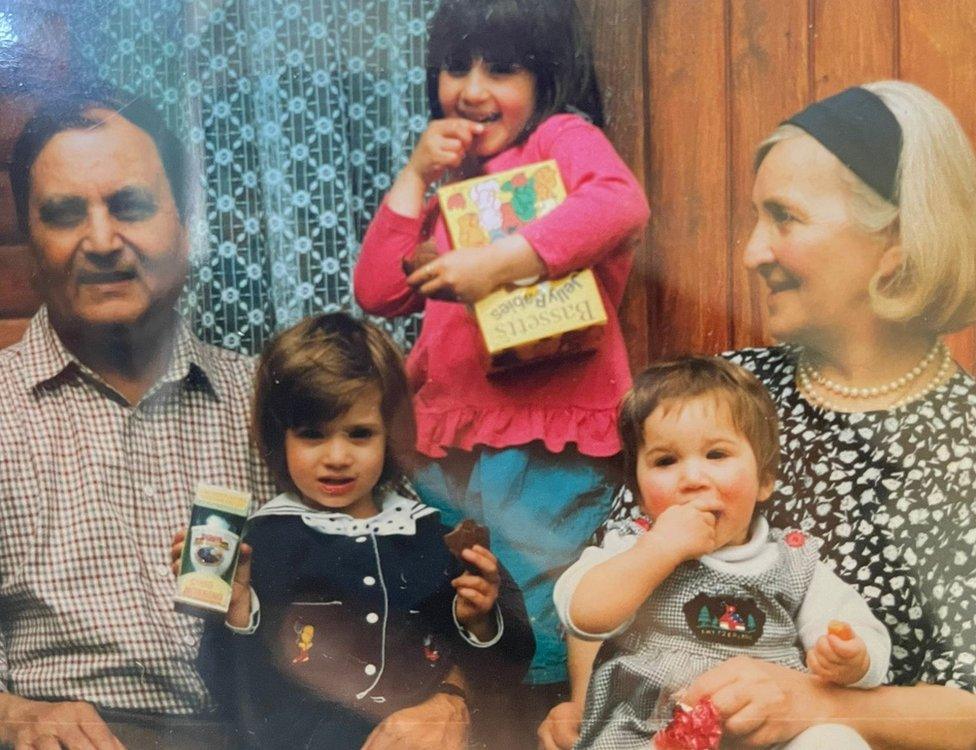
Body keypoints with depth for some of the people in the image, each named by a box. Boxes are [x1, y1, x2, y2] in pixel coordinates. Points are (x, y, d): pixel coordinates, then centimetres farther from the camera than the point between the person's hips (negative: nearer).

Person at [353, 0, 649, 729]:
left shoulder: (562, 137, -2)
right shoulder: (455, 180, 20)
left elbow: (621, 201, -25)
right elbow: (379, 292, 12)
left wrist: (503, 260, -28)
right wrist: (416, 177, 6)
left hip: (545, 443, -7)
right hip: (448, 443, 8)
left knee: (532, 651, -5)